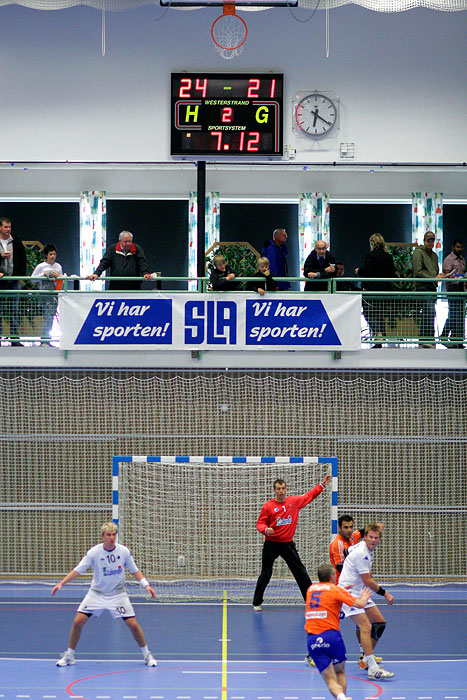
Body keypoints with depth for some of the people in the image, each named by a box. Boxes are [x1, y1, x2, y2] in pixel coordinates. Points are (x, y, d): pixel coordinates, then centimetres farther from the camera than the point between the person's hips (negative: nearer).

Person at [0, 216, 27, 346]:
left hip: (14, 280, 2)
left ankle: (14, 338, 2)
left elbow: (23, 259, 13)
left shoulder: (16, 241, 8)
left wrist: (21, 275, 4)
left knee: (14, 310, 1)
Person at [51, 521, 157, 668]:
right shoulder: (94, 552, -13)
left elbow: (135, 570, 3)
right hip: (96, 594, 0)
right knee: (78, 621, -11)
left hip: (118, 594, 0)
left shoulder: (124, 551, -9)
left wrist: (146, 585, -10)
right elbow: (77, 570, -11)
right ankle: (69, 656, 8)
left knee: (133, 624, -8)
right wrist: (61, 583, -20)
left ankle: (146, 654, 14)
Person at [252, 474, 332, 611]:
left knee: (300, 572, 6)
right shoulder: (268, 506, -6)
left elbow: (309, 496, 19)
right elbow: (260, 523, -4)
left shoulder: (294, 501, 4)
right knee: (265, 575, 0)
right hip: (271, 544, -3)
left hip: (288, 543, 3)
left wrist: (322, 485, 17)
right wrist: (265, 529, -25)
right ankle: (257, 603, 13)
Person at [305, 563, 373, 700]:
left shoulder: (310, 589, 16)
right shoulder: (335, 590, 1)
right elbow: (360, 604, -2)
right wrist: (364, 597, 19)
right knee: (340, 672, 21)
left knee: (330, 680, -2)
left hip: (312, 640, 3)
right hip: (331, 635, -3)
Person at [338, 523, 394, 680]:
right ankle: (372, 669, -31)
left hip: (360, 592, 10)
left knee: (380, 622, 11)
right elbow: (367, 581, -20)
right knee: (366, 626, -23)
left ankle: (366, 659, 21)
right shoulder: (361, 554, -22)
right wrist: (385, 594, -12)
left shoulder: (368, 551, 8)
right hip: (348, 592, -10)